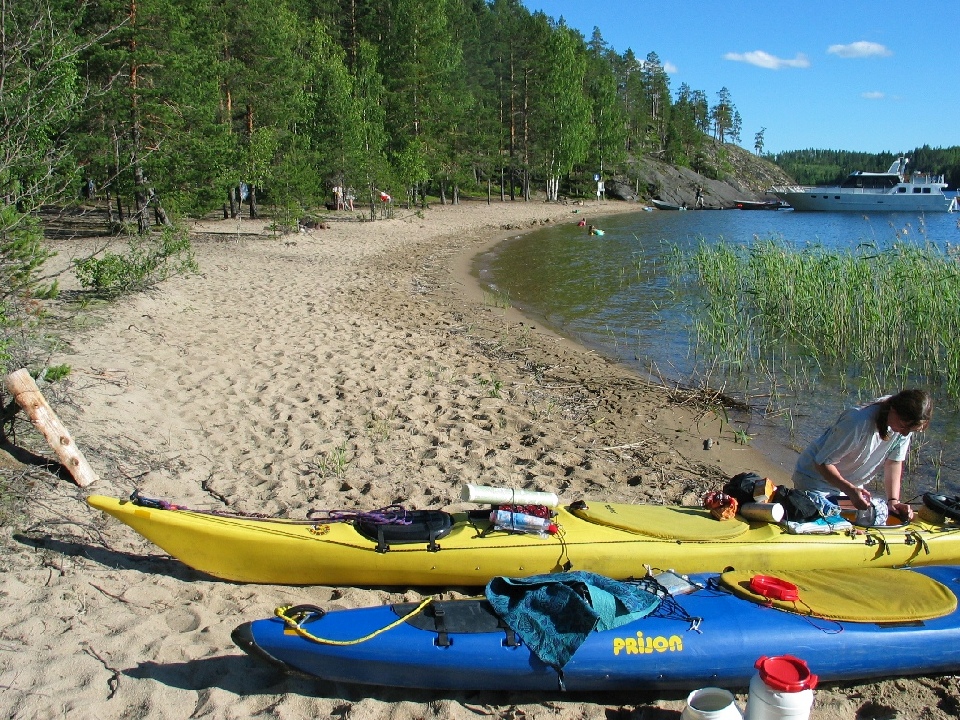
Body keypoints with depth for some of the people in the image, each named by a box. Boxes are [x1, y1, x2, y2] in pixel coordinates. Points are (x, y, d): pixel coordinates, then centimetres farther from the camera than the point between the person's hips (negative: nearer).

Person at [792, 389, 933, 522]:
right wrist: (851, 491, -39)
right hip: (816, 476, -6)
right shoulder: (859, 423, -35)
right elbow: (823, 463, -28)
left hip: (852, 484, 6)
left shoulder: (907, 425, -15)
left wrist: (893, 500, -15)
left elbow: (894, 462, -3)